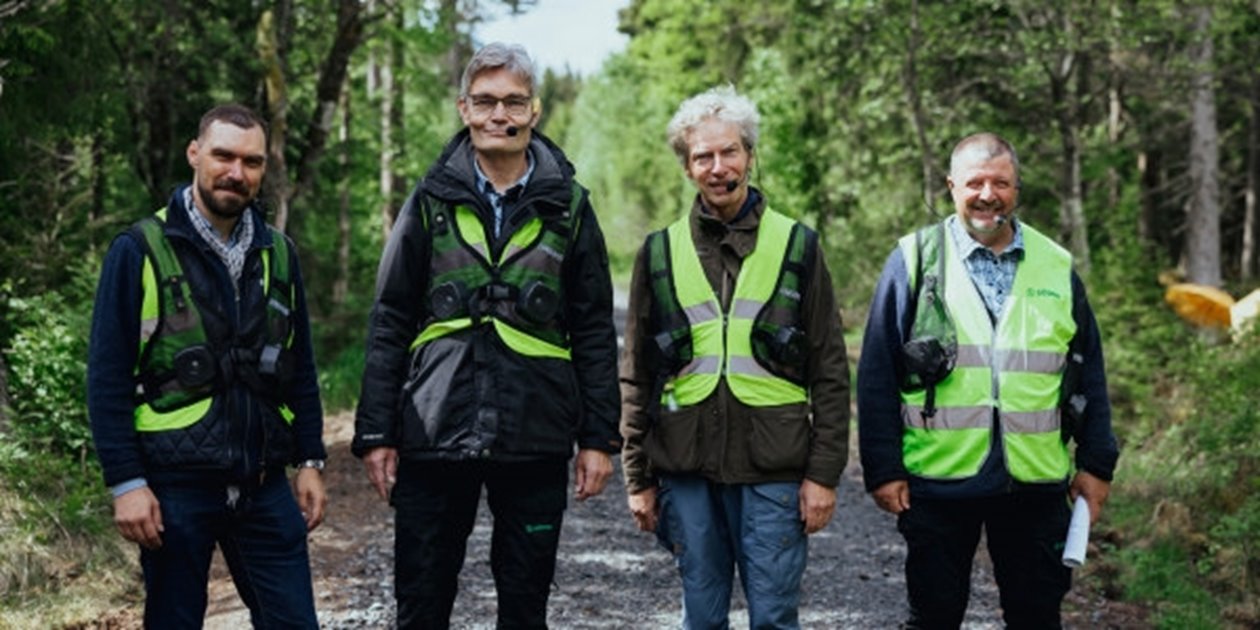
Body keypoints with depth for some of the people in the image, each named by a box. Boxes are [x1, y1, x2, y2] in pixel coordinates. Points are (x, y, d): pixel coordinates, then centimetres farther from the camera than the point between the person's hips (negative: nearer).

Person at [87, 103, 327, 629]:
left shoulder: (278, 254, 9)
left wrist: (309, 461, 9)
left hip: (264, 486, 4)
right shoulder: (141, 251, -5)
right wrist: (126, 482, -12)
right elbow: (107, 378, -7)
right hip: (175, 486, -4)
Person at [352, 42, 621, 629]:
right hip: (435, 435, 0)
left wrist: (599, 436, 2)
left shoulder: (567, 206, 5)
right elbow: (389, 326, 5)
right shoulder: (430, 201, 4)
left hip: (535, 442, 0)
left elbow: (594, 331, 6)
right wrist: (375, 432, 0)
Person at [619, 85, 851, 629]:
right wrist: (637, 477, 6)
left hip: (773, 468, -2)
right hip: (686, 468, 2)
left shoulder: (796, 246, 4)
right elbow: (637, 376, 10)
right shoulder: (660, 253, 8)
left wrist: (824, 472, -4)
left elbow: (830, 373, 3)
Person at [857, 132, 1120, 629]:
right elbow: (877, 376, -2)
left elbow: (1088, 373, 12)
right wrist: (883, 468, -7)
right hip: (937, 480, -2)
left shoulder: (1056, 267, 8)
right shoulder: (914, 261, -1)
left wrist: (1097, 462, 7)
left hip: (1036, 482, 2)